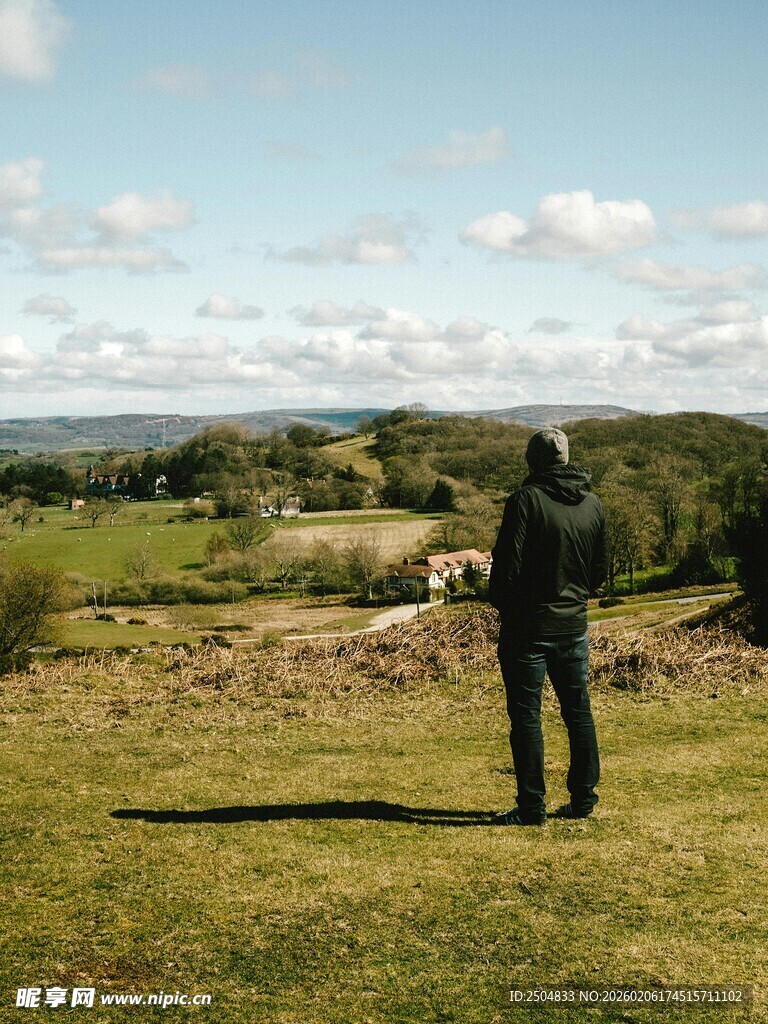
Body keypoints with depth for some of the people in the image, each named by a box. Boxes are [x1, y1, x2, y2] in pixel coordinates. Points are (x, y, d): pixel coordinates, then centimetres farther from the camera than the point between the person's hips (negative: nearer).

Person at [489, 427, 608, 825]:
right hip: (574, 626, 6)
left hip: (528, 625, -6)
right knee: (578, 712, 14)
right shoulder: (593, 504, 5)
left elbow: (507, 564, -16)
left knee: (526, 716, 0)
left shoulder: (527, 499, -14)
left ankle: (532, 806, 3)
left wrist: (502, 606, -1)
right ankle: (583, 798, 21)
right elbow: (601, 568, 11)